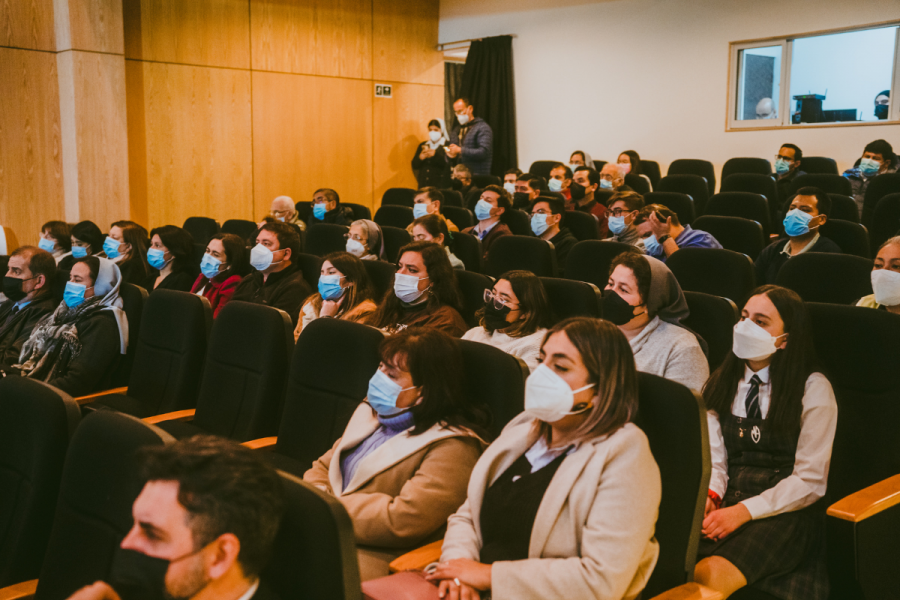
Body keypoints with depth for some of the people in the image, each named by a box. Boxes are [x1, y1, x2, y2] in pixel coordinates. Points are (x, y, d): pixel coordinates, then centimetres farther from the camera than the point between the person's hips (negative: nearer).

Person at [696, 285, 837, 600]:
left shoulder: (813, 390, -1)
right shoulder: (723, 384, 14)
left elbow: (810, 481, -4)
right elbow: (714, 458, 11)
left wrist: (745, 511, -14)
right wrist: (710, 494, -11)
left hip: (784, 511, -4)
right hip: (728, 501, 4)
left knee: (710, 573, -33)